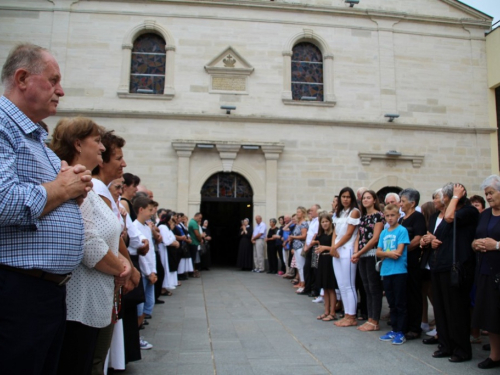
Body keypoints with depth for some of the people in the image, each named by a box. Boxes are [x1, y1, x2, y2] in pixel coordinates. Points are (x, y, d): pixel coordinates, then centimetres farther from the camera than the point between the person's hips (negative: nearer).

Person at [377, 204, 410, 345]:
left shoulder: (402, 230, -6)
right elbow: (378, 252, 6)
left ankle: (400, 332, 10)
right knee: (392, 303, 14)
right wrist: (388, 253, -11)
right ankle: (394, 329, 24)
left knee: (400, 303, 2)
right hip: (386, 271, 6)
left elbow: (398, 253, -13)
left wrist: (384, 253, -5)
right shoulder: (384, 233, 12)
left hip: (399, 271, -6)